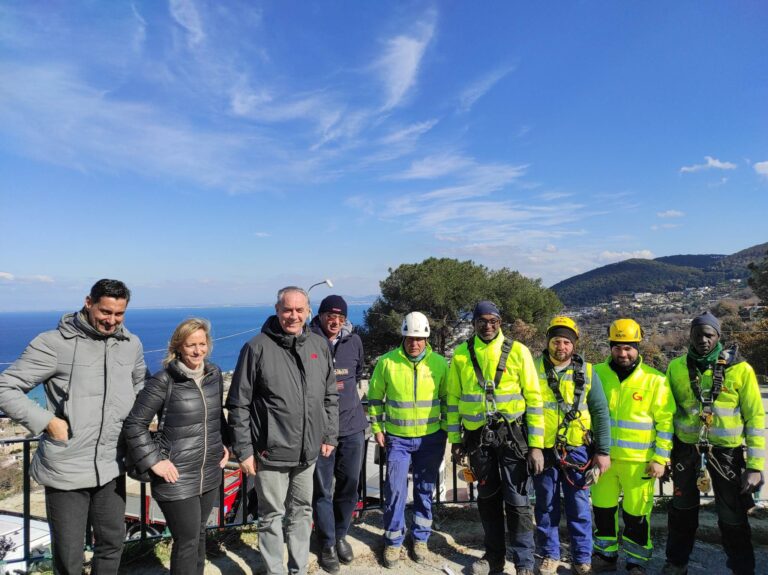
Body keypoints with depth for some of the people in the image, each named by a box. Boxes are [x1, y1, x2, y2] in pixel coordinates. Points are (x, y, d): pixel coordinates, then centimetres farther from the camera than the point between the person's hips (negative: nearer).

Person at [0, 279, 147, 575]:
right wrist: (47, 421, -16)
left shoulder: (131, 344, 2)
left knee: (113, 543, 18)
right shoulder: (54, 343, -13)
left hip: (111, 468, 4)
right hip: (66, 471, -4)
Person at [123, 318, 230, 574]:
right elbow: (133, 424, -12)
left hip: (210, 475, 5)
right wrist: (154, 461, -15)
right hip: (177, 479, -5)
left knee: (199, 535, 20)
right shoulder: (164, 380, -15)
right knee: (187, 541, 3)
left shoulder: (215, 374, 2)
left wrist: (224, 443, 7)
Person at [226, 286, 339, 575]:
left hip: (308, 452, 5)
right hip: (271, 453, -4)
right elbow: (238, 405, -8)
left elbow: (330, 396, 11)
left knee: (302, 511, 20)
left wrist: (329, 436, 9)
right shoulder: (257, 348, -11)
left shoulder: (319, 345, 2)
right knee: (272, 516, 11)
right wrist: (243, 450, -9)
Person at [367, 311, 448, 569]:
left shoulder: (439, 363, -5)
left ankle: (420, 538, 31)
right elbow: (375, 397, 4)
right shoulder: (387, 362, -7)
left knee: (425, 490, 12)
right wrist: (377, 428, 2)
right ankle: (393, 542, 20)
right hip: (397, 438, -1)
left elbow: (447, 398, 7)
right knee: (395, 490, 0)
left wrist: (447, 428, 6)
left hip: (431, 438, 1)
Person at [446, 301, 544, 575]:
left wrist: (536, 445, -9)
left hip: (512, 434, -3)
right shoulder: (461, 354, 1)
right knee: (487, 497, 16)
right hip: (477, 436, 3)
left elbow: (534, 398, -6)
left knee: (517, 501, 2)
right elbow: (453, 398, 7)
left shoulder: (518, 351, -6)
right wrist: (455, 439, 7)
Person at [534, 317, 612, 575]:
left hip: (577, 450, 0)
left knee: (579, 508, 9)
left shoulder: (586, 372, 0)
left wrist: (603, 451, -1)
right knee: (546, 507, 12)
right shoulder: (534, 369, -3)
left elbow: (600, 412, 2)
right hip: (543, 450, 0)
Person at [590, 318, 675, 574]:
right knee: (602, 508, 15)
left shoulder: (655, 380, -7)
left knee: (636, 513, 8)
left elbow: (665, 422, -4)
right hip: (603, 456, 3)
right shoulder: (597, 373, 0)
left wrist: (660, 458, -7)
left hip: (639, 460, -3)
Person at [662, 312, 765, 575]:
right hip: (686, 448, 2)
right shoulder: (676, 368, -3)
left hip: (726, 451, -2)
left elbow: (755, 418, -6)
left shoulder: (740, 369, -8)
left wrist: (755, 465, -9)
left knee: (732, 516, 9)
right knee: (682, 508, 17)